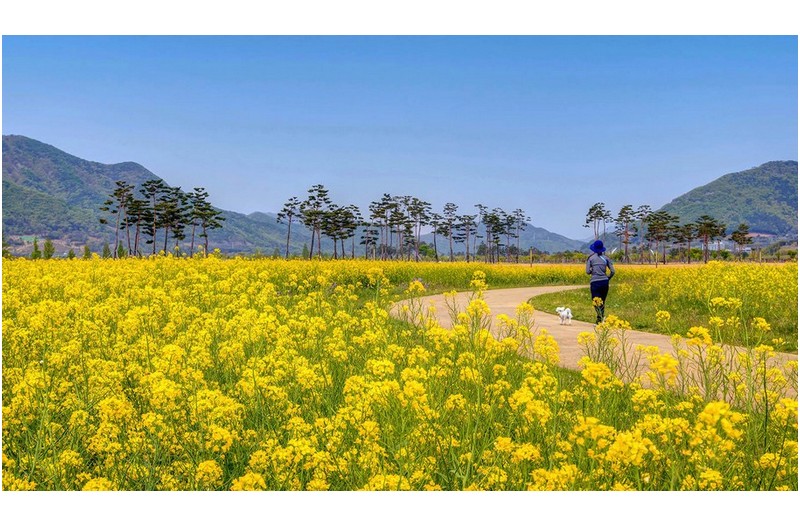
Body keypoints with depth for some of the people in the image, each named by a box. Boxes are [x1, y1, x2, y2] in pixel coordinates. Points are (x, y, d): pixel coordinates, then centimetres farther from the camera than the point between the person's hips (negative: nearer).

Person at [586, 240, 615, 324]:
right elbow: (612, 271, 4)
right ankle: (602, 319, 20)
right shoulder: (605, 258, 8)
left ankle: (600, 316, -28)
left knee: (596, 302, -6)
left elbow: (587, 272, -5)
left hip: (595, 282, -3)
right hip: (604, 282, 3)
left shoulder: (591, 258, 0)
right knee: (602, 302, 17)